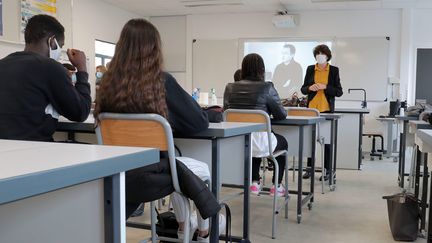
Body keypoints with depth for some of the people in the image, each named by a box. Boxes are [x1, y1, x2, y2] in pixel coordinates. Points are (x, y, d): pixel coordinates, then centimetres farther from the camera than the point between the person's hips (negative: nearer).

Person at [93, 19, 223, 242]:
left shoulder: (108, 83, -3)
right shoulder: (161, 82, -16)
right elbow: (200, 123, -9)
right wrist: (171, 120, 12)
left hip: (115, 175, 5)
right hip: (149, 177, -5)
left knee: (178, 166, 34)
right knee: (203, 169, 25)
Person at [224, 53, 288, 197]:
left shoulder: (230, 88, 2)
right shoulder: (267, 88, -9)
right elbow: (281, 115, -3)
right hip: (259, 142, -4)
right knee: (283, 142, 30)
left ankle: (254, 183, 40)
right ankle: (277, 186, 32)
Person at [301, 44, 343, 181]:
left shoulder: (334, 70, 2)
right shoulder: (310, 69, 8)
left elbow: (339, 92, -1)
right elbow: (303, 89, 10)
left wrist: (325, 87, -16)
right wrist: (310, 87, -12)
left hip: (327, 109, -2)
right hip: (311, 108, 2)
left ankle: (327, 170, 9)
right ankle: (309, 168, 15)